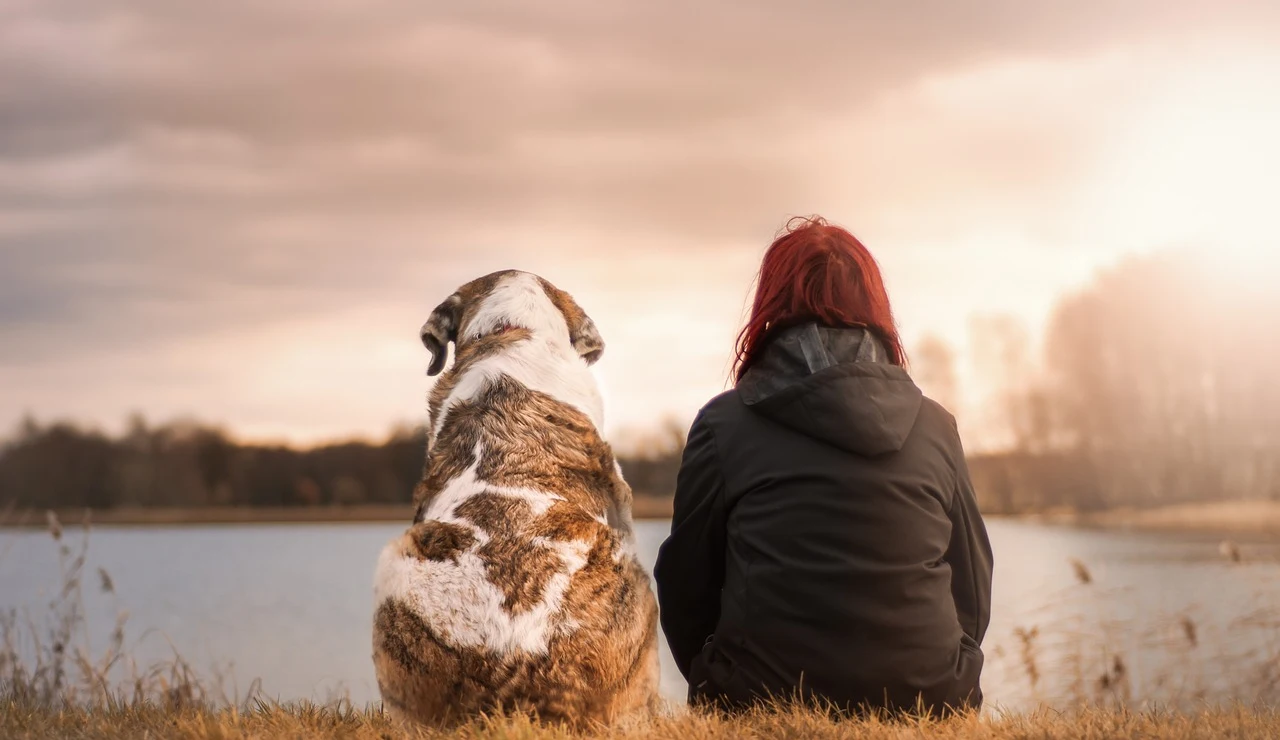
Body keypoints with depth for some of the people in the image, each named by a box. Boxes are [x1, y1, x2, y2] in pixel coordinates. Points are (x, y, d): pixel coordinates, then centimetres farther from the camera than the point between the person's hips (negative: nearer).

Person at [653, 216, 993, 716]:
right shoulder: (936, 427, 7)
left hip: (766, 706, -2)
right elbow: (973, 590, 12)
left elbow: (685, 586, 5)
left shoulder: (724, 423, 0)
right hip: (926, 705, 3)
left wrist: (721, 692, 22)